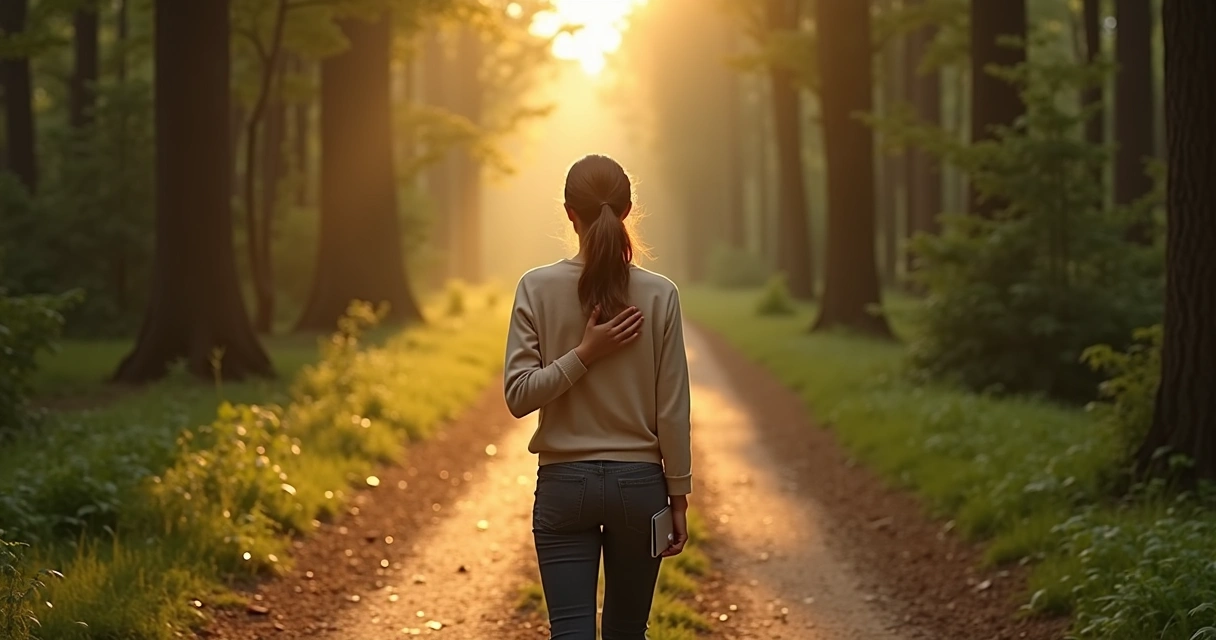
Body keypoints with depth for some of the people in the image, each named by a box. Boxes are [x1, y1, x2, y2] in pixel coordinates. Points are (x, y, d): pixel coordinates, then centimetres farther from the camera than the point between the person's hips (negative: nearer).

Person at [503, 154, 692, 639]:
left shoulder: (538, 288, -6)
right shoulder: (659, 294, -6)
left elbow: (518, 395, -10)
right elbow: (672, 409, -4)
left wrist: (583, 355, -10)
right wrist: (678, 495, 4)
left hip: (565, 483, -1)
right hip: (639, 481, 1)